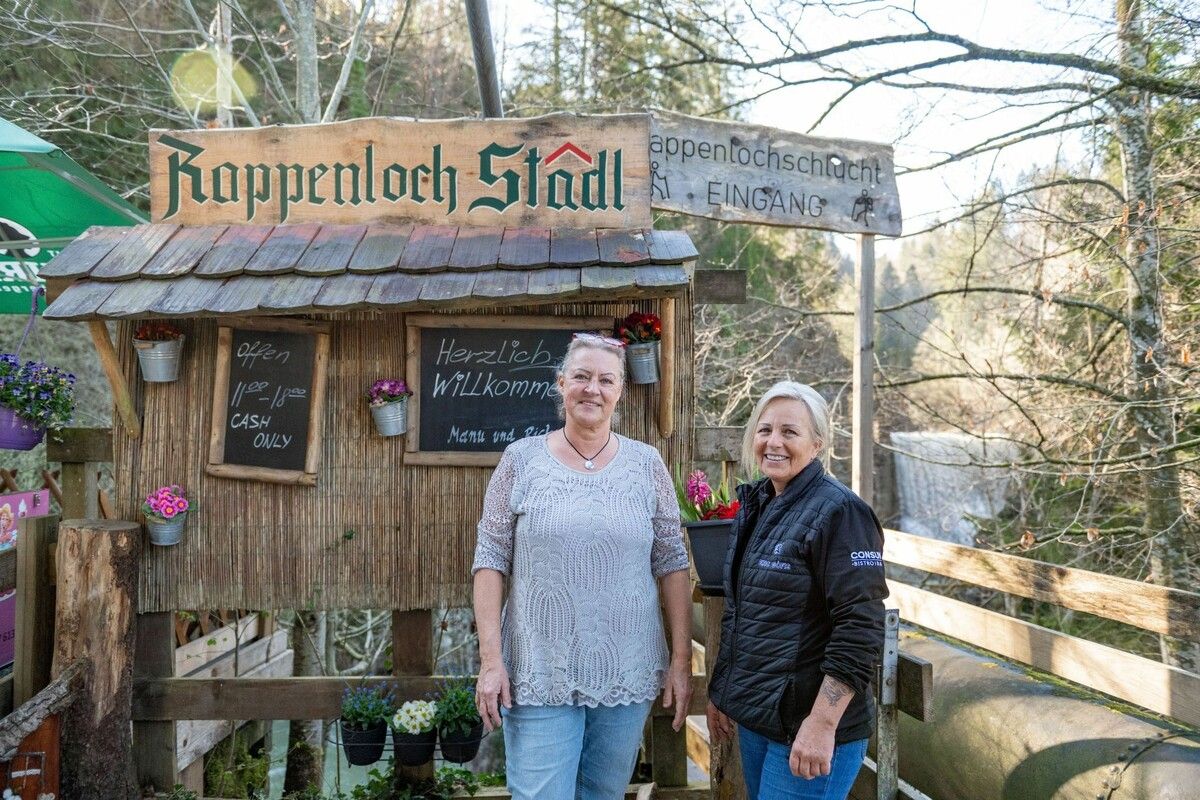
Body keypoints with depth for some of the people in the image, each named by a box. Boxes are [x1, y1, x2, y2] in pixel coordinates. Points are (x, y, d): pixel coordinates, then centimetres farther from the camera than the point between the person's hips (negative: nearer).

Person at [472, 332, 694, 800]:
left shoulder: (646, 464, 2)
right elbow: (491, 560, -2)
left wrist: (681, 659, 0)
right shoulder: (522, 459, -1)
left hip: (627, 675, 2)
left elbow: (672, 564, 4)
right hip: (539, 675, -1)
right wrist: (490, 658, -8)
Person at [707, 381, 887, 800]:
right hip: (754, 718, 8)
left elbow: (860, 631, -20)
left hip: (806, 732, -8)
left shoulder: (838, 511, -16)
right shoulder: (755, 505, 8)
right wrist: (720, 692, 18)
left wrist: (822, 724, -23)